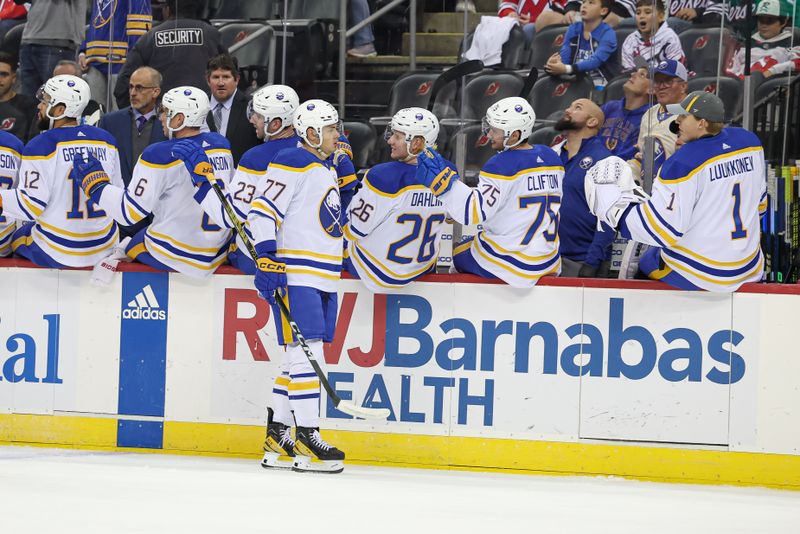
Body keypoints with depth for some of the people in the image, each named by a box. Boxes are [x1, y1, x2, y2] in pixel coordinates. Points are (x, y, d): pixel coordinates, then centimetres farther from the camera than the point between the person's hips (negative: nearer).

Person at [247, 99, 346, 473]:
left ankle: (277, 442, 15)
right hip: (295, 274, -10)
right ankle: (307, 443, -15)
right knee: (305, 353, -13)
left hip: (323, 278, 10)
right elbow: (263, 211, -16)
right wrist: (267, 258, -21)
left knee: (297, 358, 10)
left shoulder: (327, 169, 20)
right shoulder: (293, 164, -9)